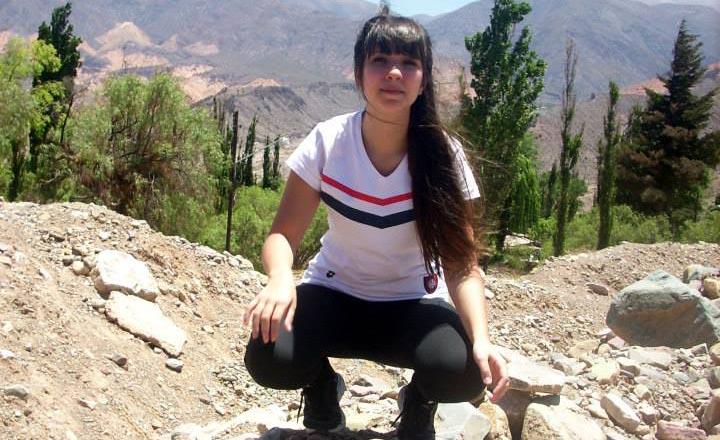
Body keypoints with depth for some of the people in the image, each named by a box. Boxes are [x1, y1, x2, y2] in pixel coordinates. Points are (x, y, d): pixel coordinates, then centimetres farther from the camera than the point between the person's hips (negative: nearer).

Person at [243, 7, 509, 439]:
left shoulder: (442, 156, -17)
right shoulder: (327, 142, -16)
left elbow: (461, 264, -19)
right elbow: (283, 234, -15)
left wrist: (481, 339, -37)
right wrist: (281, 278, -39)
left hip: (413, 303, 0)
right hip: (336, 294, 1)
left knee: (463, 372, -31)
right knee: (269, 358, -29)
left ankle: (418, 405, 8)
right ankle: (323, 387, 9)